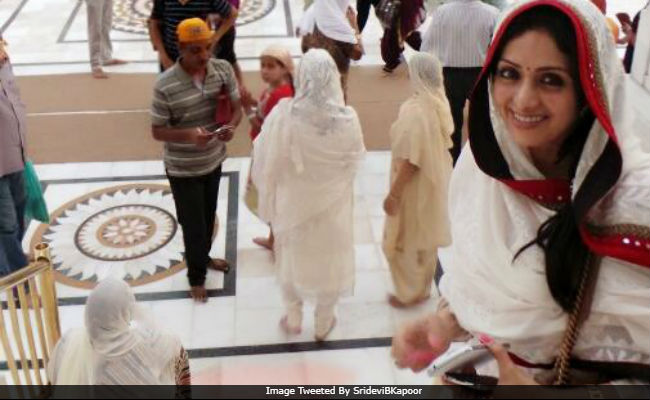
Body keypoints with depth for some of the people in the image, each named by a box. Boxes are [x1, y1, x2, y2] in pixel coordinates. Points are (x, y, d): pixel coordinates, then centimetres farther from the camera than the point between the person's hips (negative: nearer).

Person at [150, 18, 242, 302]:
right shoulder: (165, 86, -24)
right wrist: (188, 134, -35)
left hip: (214, 160, 5)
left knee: (208, 217, 25)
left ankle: (204, 256, 52)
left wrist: (231, 126, -25)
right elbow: (157, 131, -17)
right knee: (193, 224, 9)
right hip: (183, 169, -5)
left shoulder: (223, 69, -11)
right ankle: (196, 277, 32)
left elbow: (237, 107, -2)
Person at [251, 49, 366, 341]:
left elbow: (264, 160, -14)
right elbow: (355, 158, -6)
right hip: (332, 205, 0)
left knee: (292, 258, 24)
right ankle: (323, 323, 39)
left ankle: (293, 318, 41)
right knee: (330, 260, 21)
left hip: (293, 203, 0)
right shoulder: (347, 119, -23)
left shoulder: (283, 115, -25)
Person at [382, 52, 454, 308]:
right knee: (425, 239, 22)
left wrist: (394, 193, -19)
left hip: (414, 187, -8)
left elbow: (410, 160, -27)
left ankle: (410, 293, 24)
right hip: (434, 182, 8)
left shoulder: (415, 111, -28)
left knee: (403, 241, 10)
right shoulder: (439, 103, -2)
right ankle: (423, 287, 37)